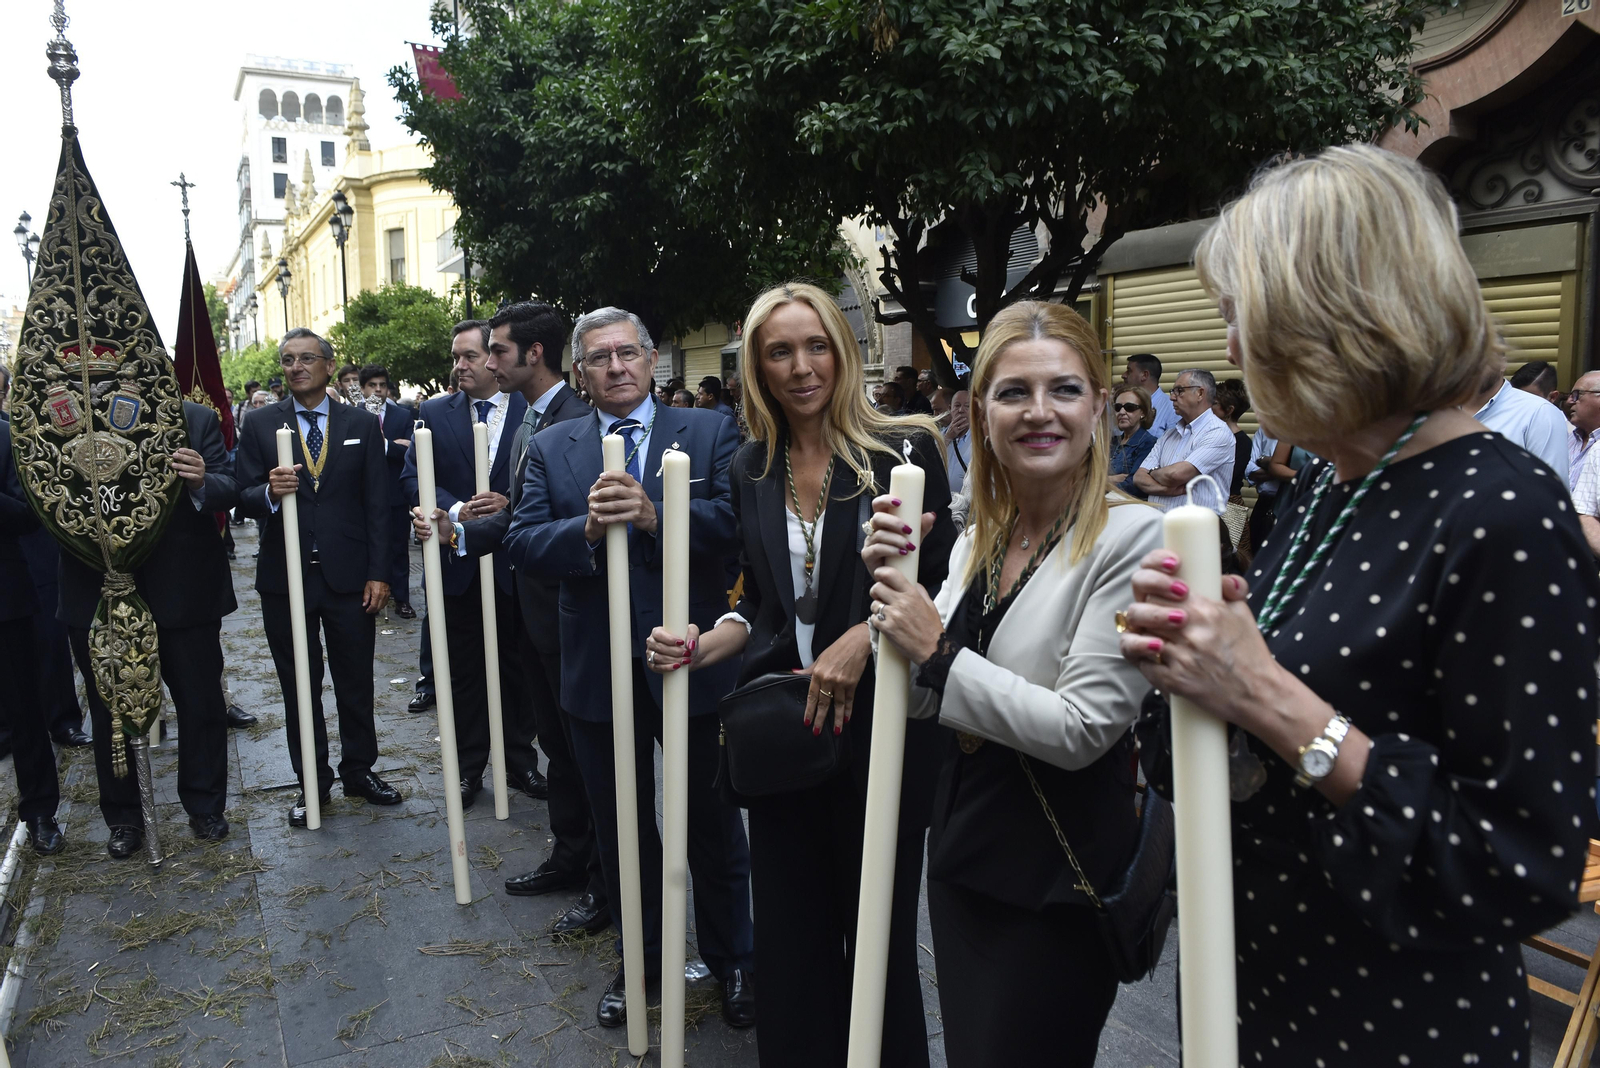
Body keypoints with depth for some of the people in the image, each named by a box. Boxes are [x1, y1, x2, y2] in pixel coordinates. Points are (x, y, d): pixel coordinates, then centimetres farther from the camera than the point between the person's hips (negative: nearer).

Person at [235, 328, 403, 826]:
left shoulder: (363, 425, 3)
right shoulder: (260, 425, 4)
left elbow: (377, 505, 0)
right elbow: (245, 499, 0)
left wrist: (378, 573, -5)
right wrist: (269, 492, -24)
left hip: (349, 576, 0)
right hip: (285, 576, 0)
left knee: (356, 682, 9)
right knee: (298, 686, 11)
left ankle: (359, 770, 26)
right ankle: (312, 781, 24)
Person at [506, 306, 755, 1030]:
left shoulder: (709, 432, -3)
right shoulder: (550, 448, 5)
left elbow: (736, 522, -17)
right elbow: (522, 542, -7)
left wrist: (655, 516, -31)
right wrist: (586, 529, -25)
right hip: (599, 668, 3)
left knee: (713, 823, 14)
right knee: (621, 827, 19)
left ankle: (731, 961, 36)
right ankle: (642, 959, 41)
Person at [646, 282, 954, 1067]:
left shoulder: (904, 450, -7)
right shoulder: (750, 471, 7)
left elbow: (942, 585, -6)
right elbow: (761, 604, 12)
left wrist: (863, 639, -21)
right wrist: (700, 648, -5)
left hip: (877, 720, -3)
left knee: (875, 927, 11)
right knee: (787, 930, 13)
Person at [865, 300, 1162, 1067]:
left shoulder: (1131, 535, -17)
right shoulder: (977, 538, 3)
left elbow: (1082, 729, -22)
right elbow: (925, 703, 3)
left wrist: (939, 652, -20)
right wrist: (892, 584, -11)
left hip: (1060, 881, -6)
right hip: (961, 850, 7)